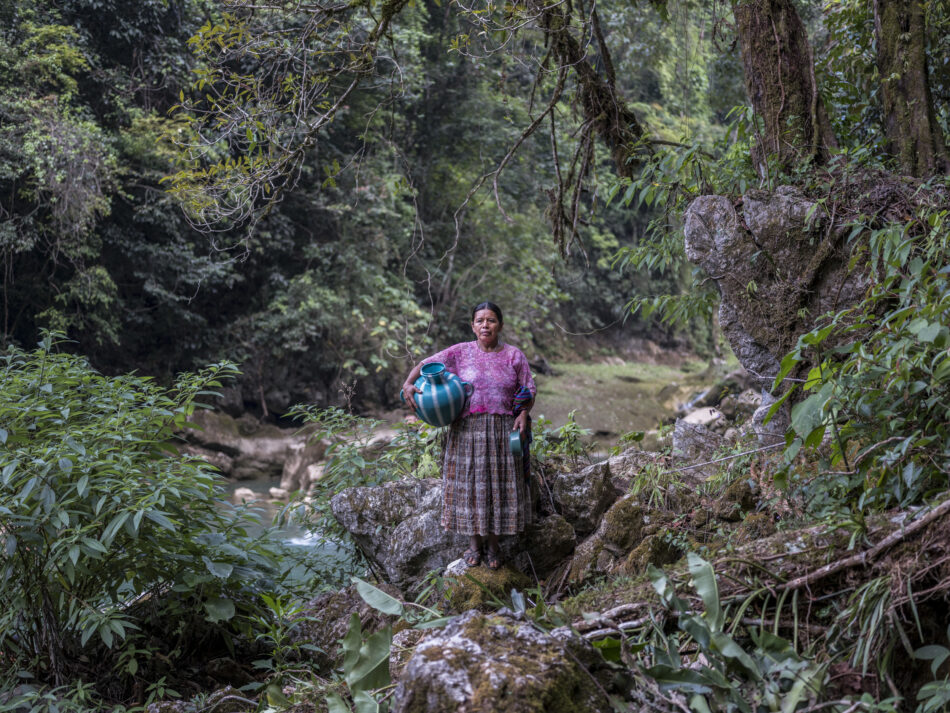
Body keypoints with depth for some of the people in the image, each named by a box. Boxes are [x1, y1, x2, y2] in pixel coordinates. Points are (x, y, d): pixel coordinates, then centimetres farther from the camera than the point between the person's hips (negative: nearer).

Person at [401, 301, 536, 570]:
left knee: (499, 484, 4)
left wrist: (523, 414, -9)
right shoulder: (460, 353, 3)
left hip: (502, 431, 1)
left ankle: (493, 543, 19)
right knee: (469, 484, 3)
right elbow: (426, 365, 1)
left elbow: (529, 392, 9)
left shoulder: (514, 356, 6)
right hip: (467, 429, 0)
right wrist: (408, 383, -17)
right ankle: (474, 543, 18)